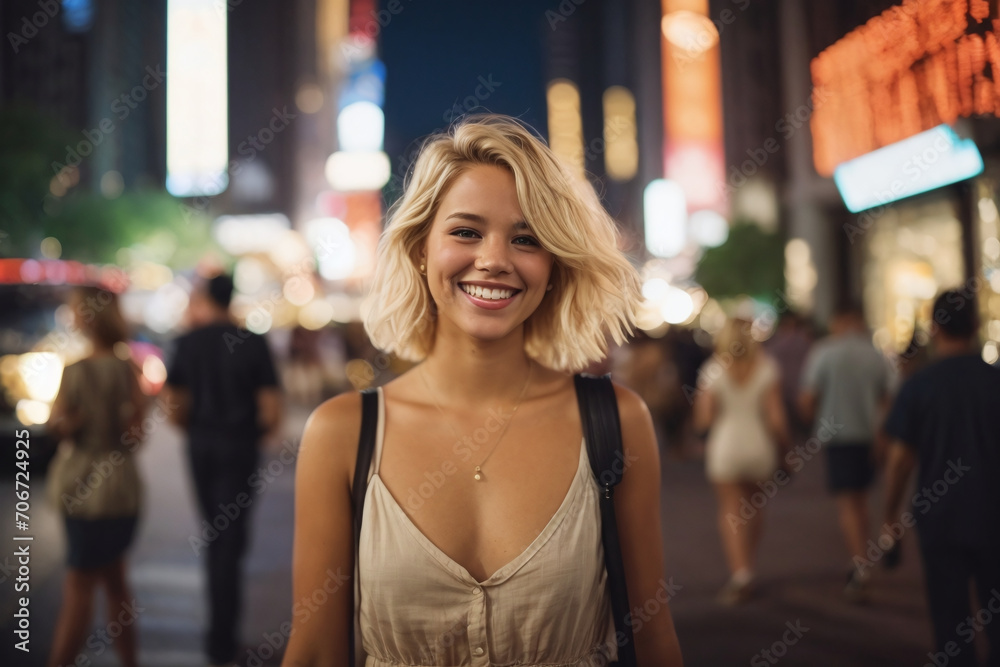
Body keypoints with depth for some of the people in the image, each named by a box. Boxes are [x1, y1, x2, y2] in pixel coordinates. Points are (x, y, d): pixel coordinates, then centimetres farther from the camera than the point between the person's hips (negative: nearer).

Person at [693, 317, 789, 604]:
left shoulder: (713, 370, -7)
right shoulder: (767, 368, -6)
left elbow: (703, 420, -8)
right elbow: (776, 418, -8)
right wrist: (783, 449, 6)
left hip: (724, 445, -2)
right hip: (759, 445, 2)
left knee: (730, 510, 6)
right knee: (754, 503, 22)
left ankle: (740, 572, -6)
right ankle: (748, 564, 28)